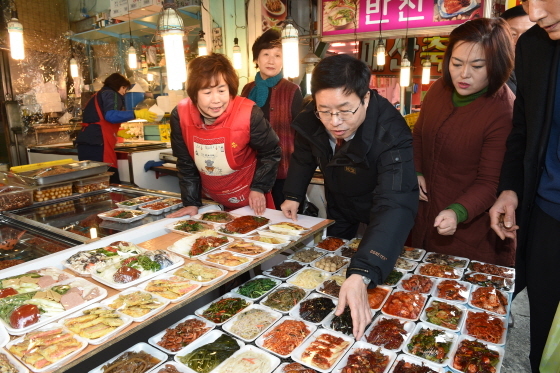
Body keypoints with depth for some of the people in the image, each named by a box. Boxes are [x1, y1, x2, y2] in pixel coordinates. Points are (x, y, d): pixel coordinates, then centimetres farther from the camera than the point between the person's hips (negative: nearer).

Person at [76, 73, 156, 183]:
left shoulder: (97, 96, 29)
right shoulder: (111, 94, 2)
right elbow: (111, 115, -19)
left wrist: (115, 132, 46)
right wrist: (136, 114, -23)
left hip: (85, 143, 10)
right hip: (97, 144, -9)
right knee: (111, 182, -10)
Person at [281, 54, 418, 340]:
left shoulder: (391, 133, -42)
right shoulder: (310, 120, -25)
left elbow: (395, 205, -53)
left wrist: (361, 276, -64)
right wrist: (293, 195, -12)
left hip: (377, 212, -4)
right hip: (338, 206, 5)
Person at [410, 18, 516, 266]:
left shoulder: (505, 113, -22)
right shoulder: (441, 89, -3)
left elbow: (490, 183, -19)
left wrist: (457, 212, -35)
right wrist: (415, 172, -2)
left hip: (470, 226, -6)